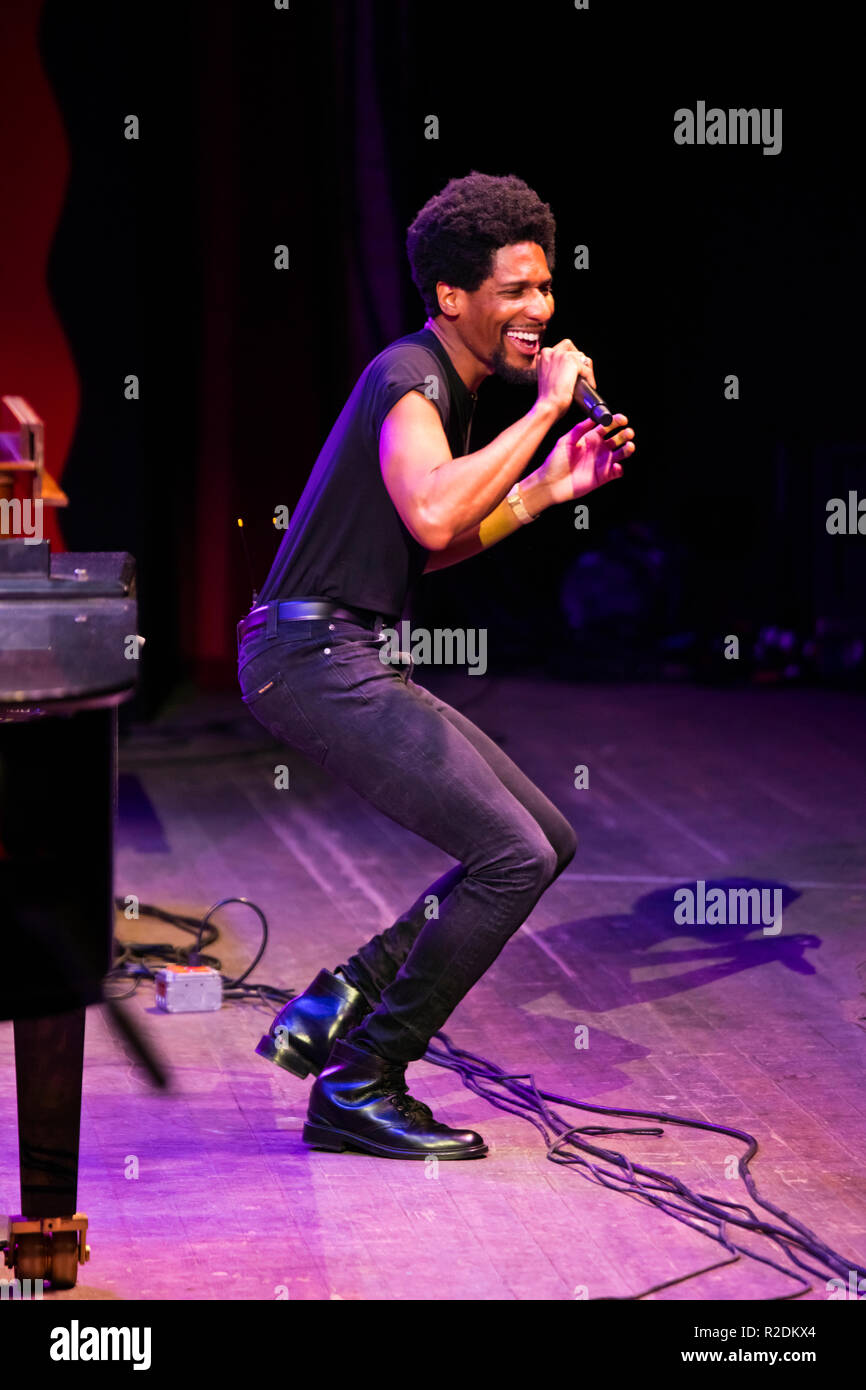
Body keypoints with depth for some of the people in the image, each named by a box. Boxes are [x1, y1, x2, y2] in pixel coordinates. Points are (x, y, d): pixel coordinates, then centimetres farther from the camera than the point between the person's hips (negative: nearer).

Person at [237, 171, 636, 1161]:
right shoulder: (410, 378, -12)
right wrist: (544, 411, -20)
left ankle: (335, 1007, 11)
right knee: (513, 858, -14)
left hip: (351, 660, 10)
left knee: (547, 839, 11)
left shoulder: (450, 384, 19)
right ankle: (357, 1090, -5)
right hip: (312, 658, -10)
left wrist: (546, 490, 15)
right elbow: (431, 518, -30)